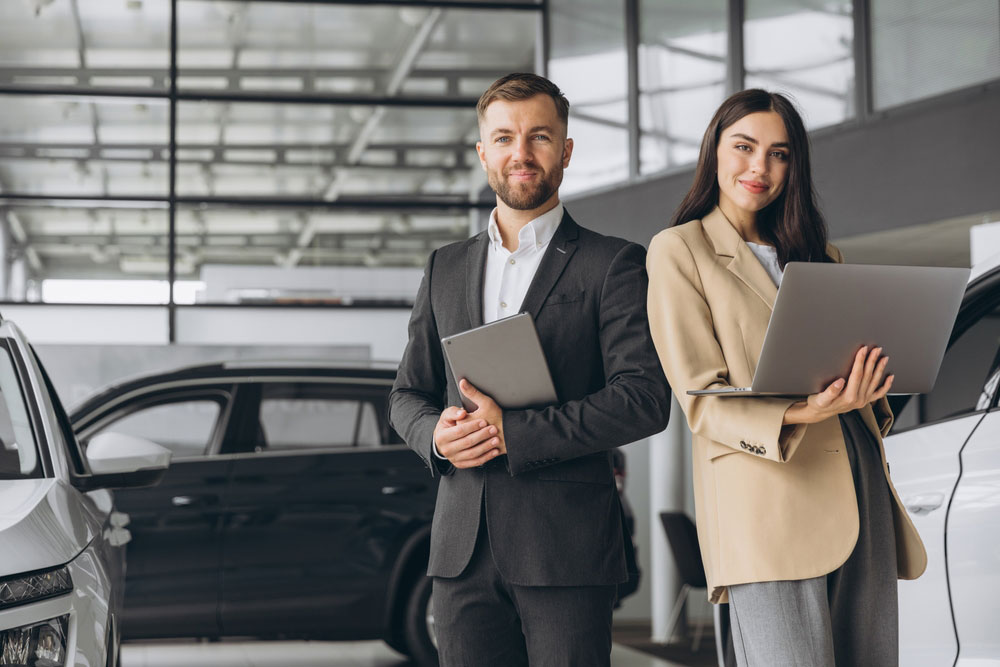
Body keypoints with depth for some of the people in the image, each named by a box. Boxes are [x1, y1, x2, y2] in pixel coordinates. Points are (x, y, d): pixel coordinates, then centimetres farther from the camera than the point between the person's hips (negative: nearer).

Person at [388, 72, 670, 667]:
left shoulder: (614, 265, 1)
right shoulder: (445, 268, 17)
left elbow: (646, 398, -9)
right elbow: (408, 392, 21)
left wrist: (512, 432, -14)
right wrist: (436, 434, -4)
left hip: (566, 550, -4)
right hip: (464, 548, 4)